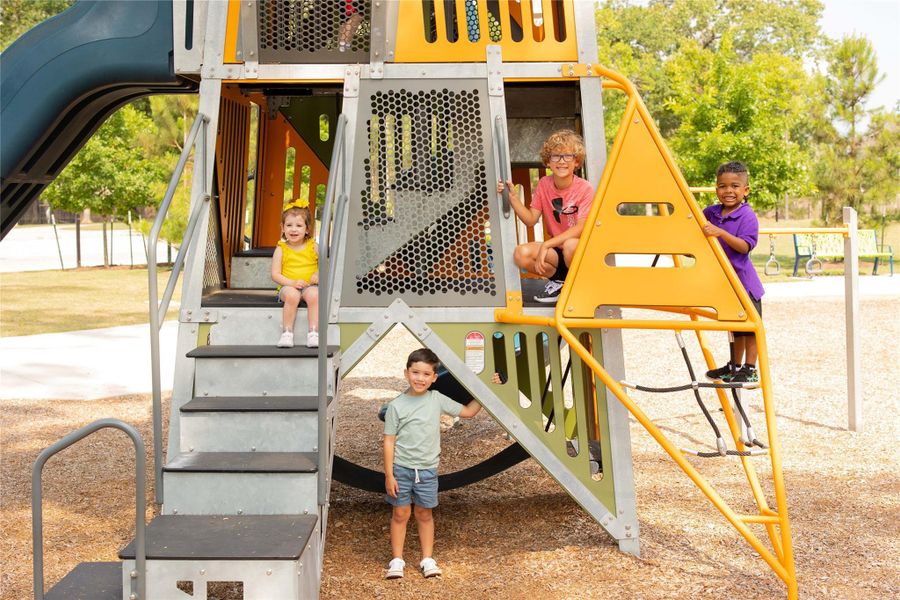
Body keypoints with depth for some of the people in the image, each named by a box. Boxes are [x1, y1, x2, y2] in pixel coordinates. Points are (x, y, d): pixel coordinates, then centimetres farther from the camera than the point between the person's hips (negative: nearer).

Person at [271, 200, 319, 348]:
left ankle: (313, 333, -30)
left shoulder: (313, 247, 7)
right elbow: (275, 274, 0)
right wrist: (292, 282, -16)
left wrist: (319, 274, -14)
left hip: (310, 285, 1)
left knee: (314, 295, -33)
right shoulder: (281, 249, 5)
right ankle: (287, 333, -26)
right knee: (292, 295, -35)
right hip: (288, 286, 0)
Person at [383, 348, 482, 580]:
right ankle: (397, 560, 15)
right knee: (400, 513, 5)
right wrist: (389, 475, -8)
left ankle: (427, 559, 21)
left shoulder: (437, 400, 0)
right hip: (401, 468, -2)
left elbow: (468, 411, 10)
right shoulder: (397, 406, -8)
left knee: (424, 514, 12)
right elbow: (389, 441, -6)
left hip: (427, 469, 2)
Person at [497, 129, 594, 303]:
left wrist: (546, 245, -29)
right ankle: (559, 280, 5)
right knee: (521, 254, -21)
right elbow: (531, 219, -2)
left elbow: (581, 228, -22)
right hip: (556, 251, 4)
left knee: (571, 245, -39)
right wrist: (513, 197, -16)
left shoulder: (585, 189, -14)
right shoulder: (544, 184, 0)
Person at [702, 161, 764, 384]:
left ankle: (750, 370, 9)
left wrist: (720, 233, -33)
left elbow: (745, 246, -25)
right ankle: (735, 366, 29)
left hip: (744, 281, -6)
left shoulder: (748, 216, -14)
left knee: (750, 327, 2)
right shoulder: (711, 212, 4)